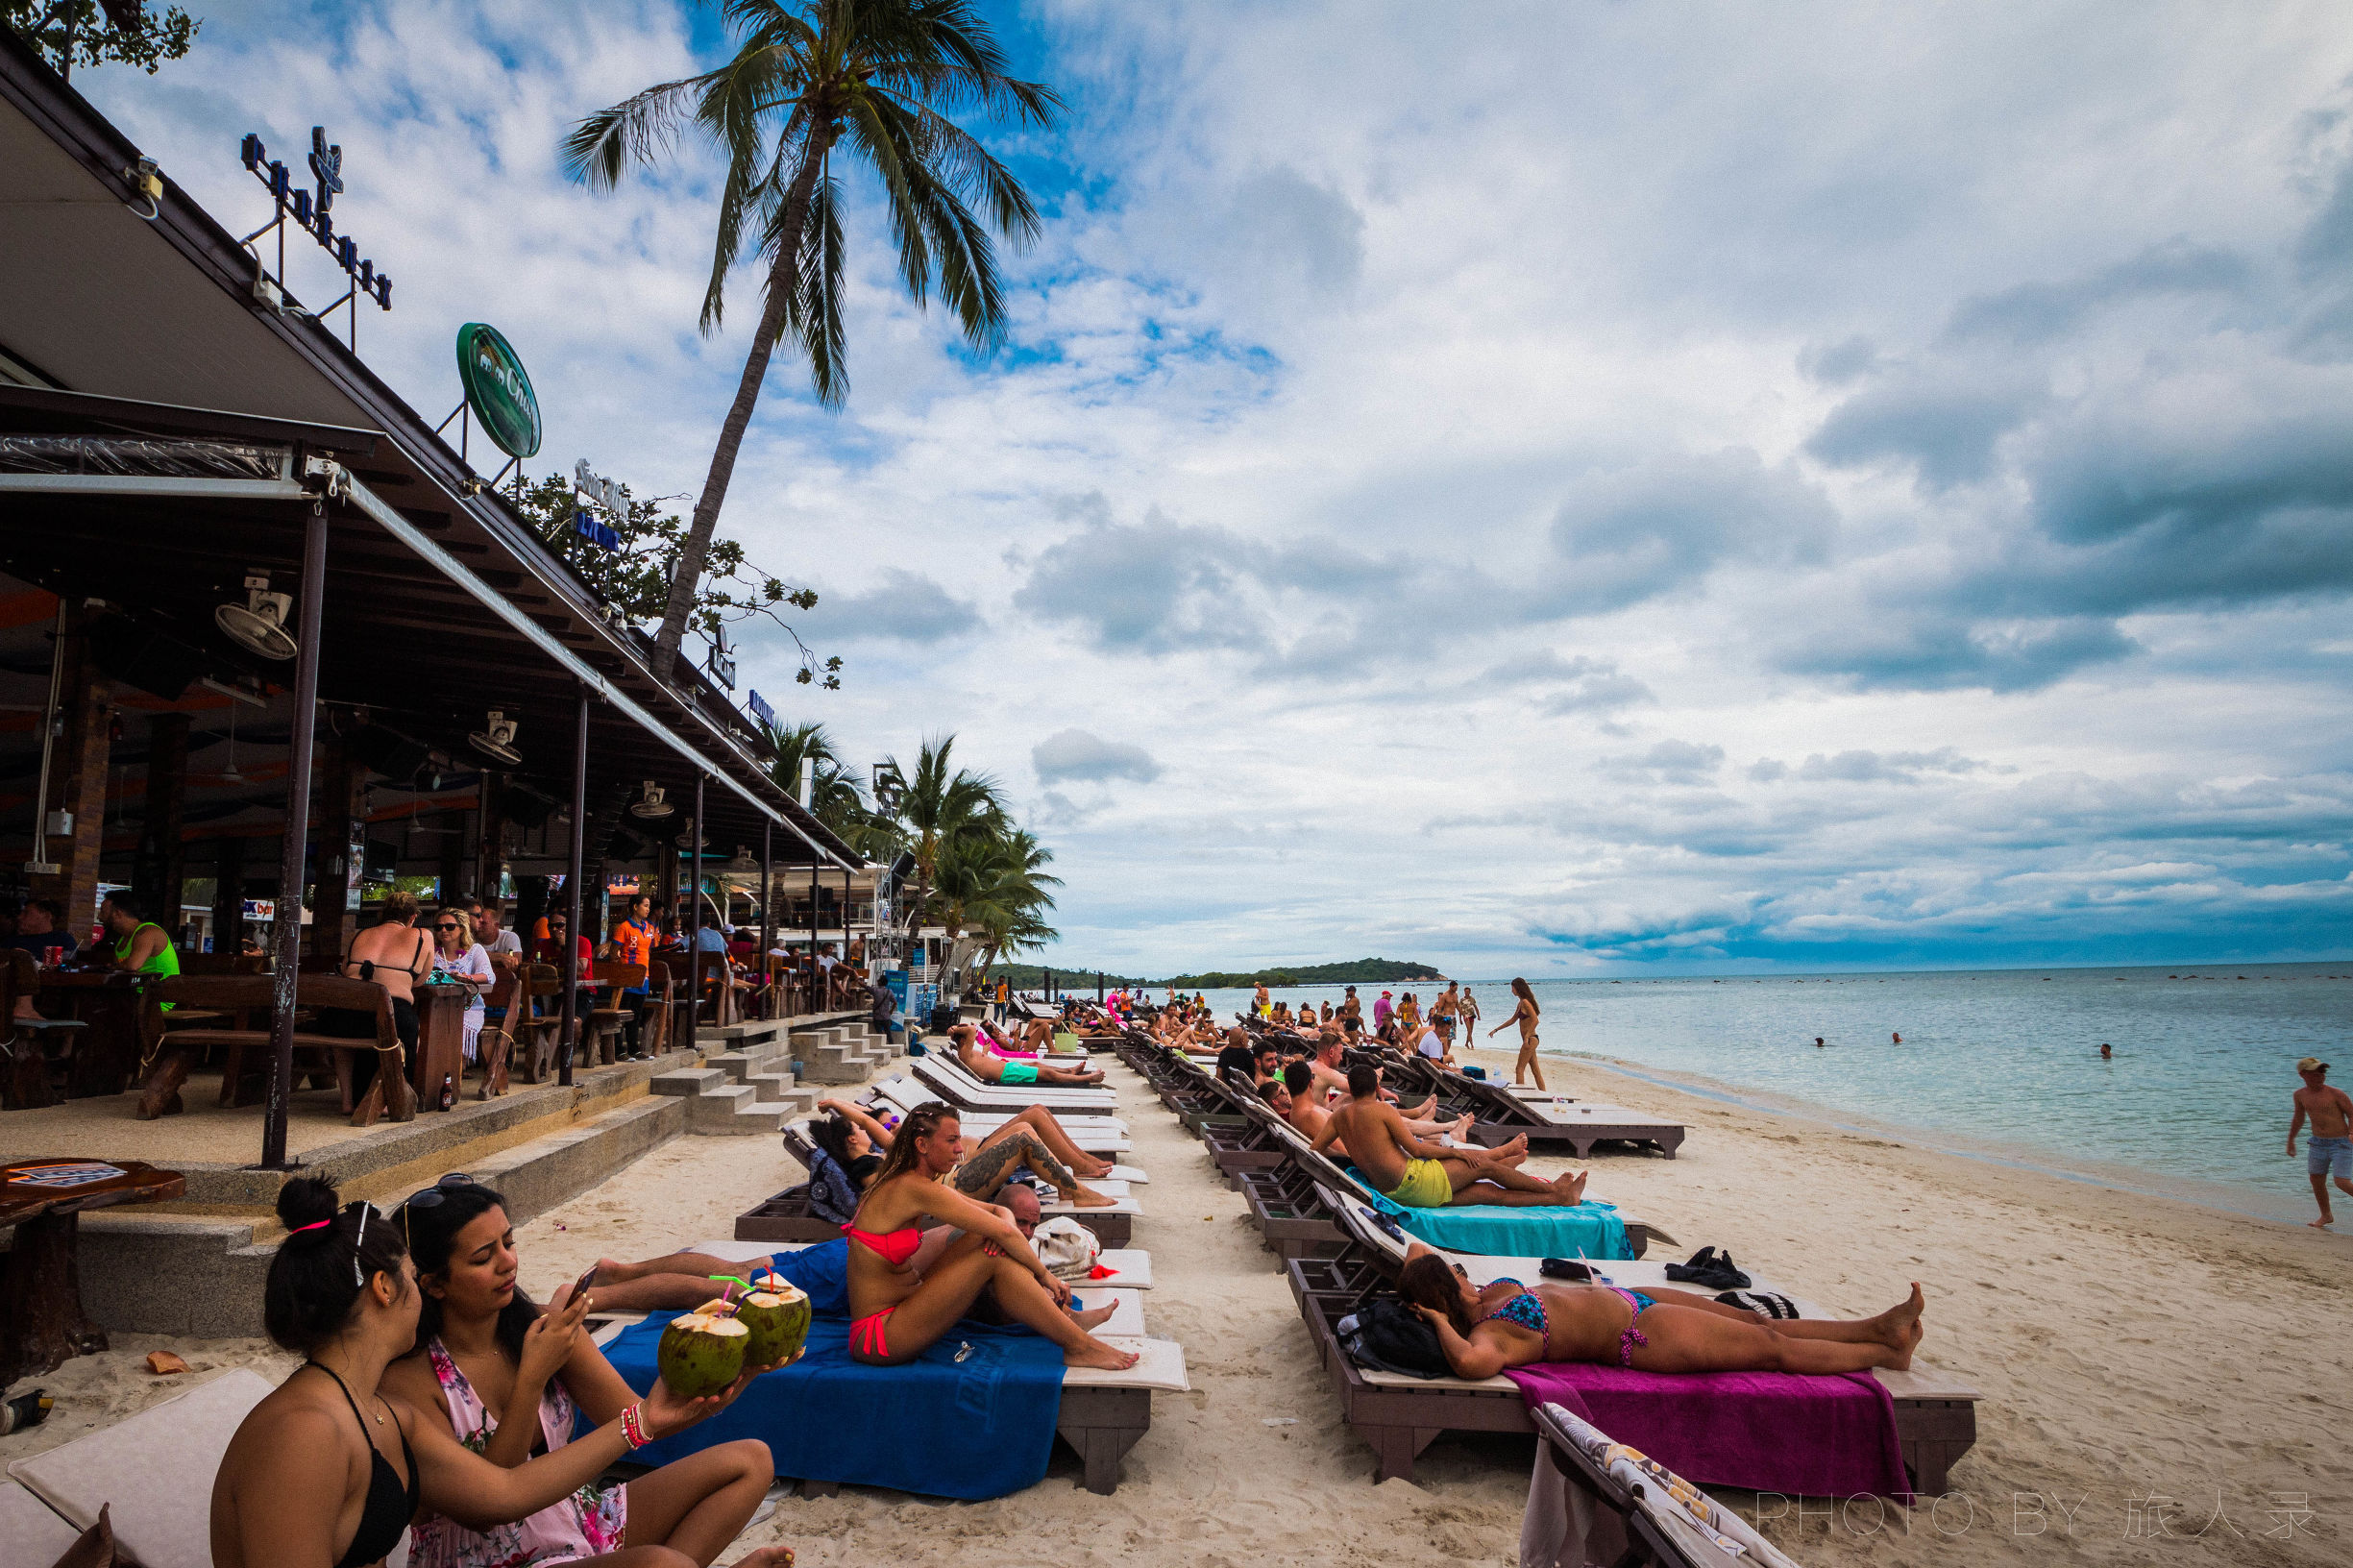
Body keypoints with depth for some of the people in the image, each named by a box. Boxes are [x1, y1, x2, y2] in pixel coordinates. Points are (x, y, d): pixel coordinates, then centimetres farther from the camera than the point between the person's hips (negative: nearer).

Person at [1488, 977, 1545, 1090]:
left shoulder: (1525, 1002, -14)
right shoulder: (1520, 1003, 16)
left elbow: (1535, 1020, -23)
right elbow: (1512, 1020, 26)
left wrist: (1526, 1037, -24)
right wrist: (1496, 1030, 28)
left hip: (1530, 1040, -9)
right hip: (1530, 1040, 9)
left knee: (1519, 1069, -5)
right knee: (1535, 1071, 9)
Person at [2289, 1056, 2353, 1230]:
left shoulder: (2335, 1093, -13)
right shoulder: (2301, 1095, 4)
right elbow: (2298, 1118, 19)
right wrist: (2291, 1140, 24)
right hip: (2318, 1144, 5)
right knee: (2316, 1180, 10)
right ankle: (2326, 1216, 28)